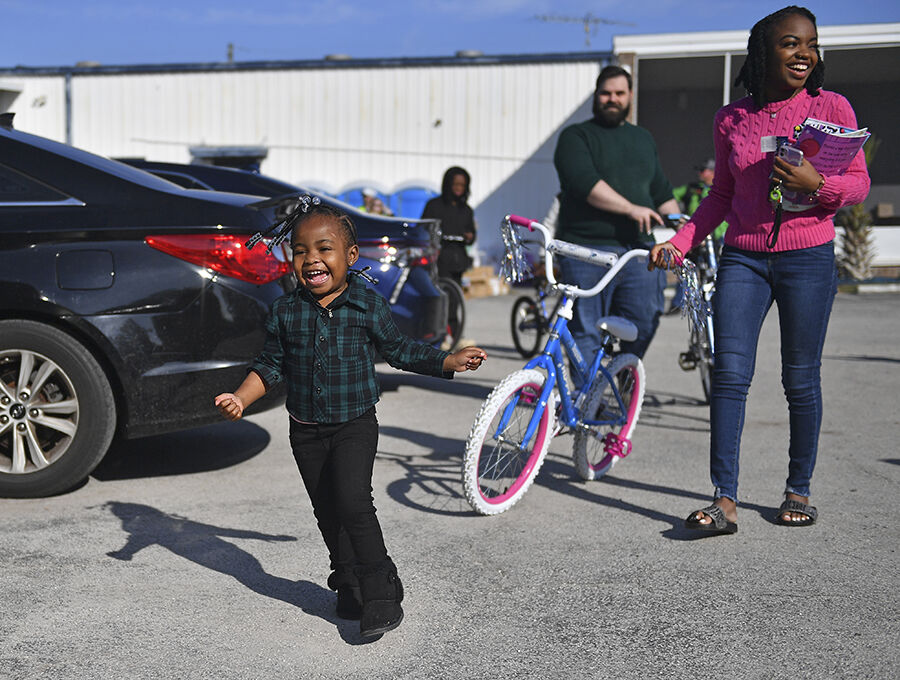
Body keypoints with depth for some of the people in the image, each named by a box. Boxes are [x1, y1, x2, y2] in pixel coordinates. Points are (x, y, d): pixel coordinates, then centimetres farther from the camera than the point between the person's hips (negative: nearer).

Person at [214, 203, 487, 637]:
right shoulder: (284, 312, -3)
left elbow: (398, 351, 5)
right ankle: (348, 582, 31)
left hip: (355, 424, -3)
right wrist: (239, 398, -8)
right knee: (327, 509, 12)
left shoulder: (368, 306, -7)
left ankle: (380, 589, -4)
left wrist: (450, 362, -2)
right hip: (305, 430, 3)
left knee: (353, 502, -17)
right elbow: (270, 366, 6)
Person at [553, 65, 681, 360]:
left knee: (646, 319, -5)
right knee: (586, 333, -4)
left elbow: (662, 191, 29)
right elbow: (585, 183, -13)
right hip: (587, 250, -4)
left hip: (639, 250, 4)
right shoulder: (575, 136, 4)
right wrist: (630, 209, -20)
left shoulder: (643, 139, 23)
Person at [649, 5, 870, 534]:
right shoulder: (731, 119, 9)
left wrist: (815, 182, -17)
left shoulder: (832, 107, 2)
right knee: (729, 374, -8)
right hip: (743, 257, 2)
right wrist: (679, 243, 6)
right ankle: (725, 500, -6)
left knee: (801, 379, 4)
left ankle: (799, 490, 22)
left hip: (808, 257, -2)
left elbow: (859, 184, 3)